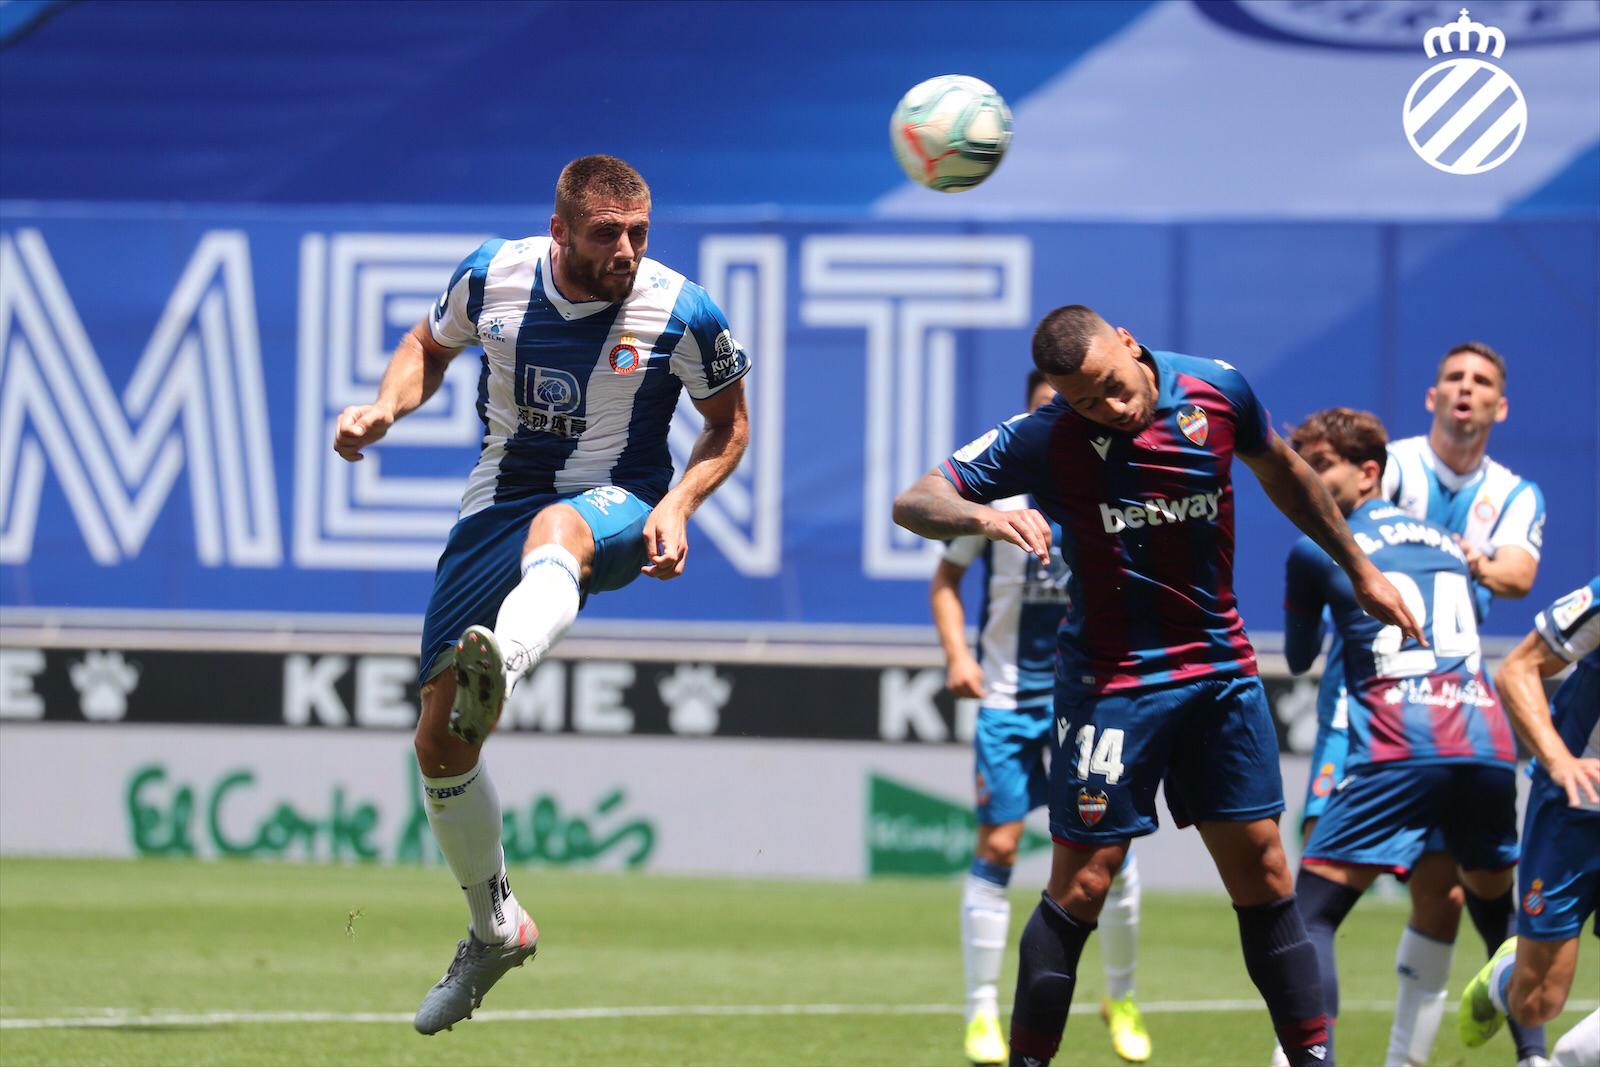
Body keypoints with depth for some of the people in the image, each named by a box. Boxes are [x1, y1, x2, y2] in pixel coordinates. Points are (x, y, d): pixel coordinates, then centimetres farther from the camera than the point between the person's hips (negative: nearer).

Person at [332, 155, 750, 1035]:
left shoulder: (682, 314, -10)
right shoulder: (493, 276, -5)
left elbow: (728, 420, 5)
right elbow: (431, 345, 16)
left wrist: (678, 505, -12)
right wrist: (386, 408, -5)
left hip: (619, 511, -4)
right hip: (497, 510, 4)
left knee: (554, 531, -44)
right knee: (439, 741, 1)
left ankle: (496, 677, -78)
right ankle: (495, 929, 26)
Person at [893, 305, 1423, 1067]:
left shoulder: (1217, 390, -4)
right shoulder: (1044, 439, -14)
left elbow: (1283, 474, 16)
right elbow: (915, 502, -15)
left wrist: (1360, 570, 23)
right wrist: (984, 516, -36)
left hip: (1221, 668, 4)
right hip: (1111, 681, -4)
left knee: (1261, 871, 5)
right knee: (1081, 884, -6)